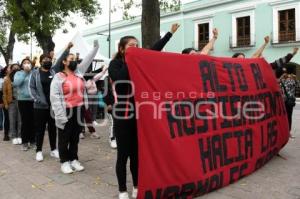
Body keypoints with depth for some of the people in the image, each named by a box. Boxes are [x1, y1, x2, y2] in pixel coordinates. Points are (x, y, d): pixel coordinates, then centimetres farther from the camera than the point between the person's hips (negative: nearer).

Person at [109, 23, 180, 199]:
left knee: (137, 153, 13)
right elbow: (119, 79, -23)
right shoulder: (115, 64, -3)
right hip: (123, 115, -4)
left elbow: (155, 50, 12)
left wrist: (171, 33, 18)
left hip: (139, 114, 5)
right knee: (124, 154, 4)